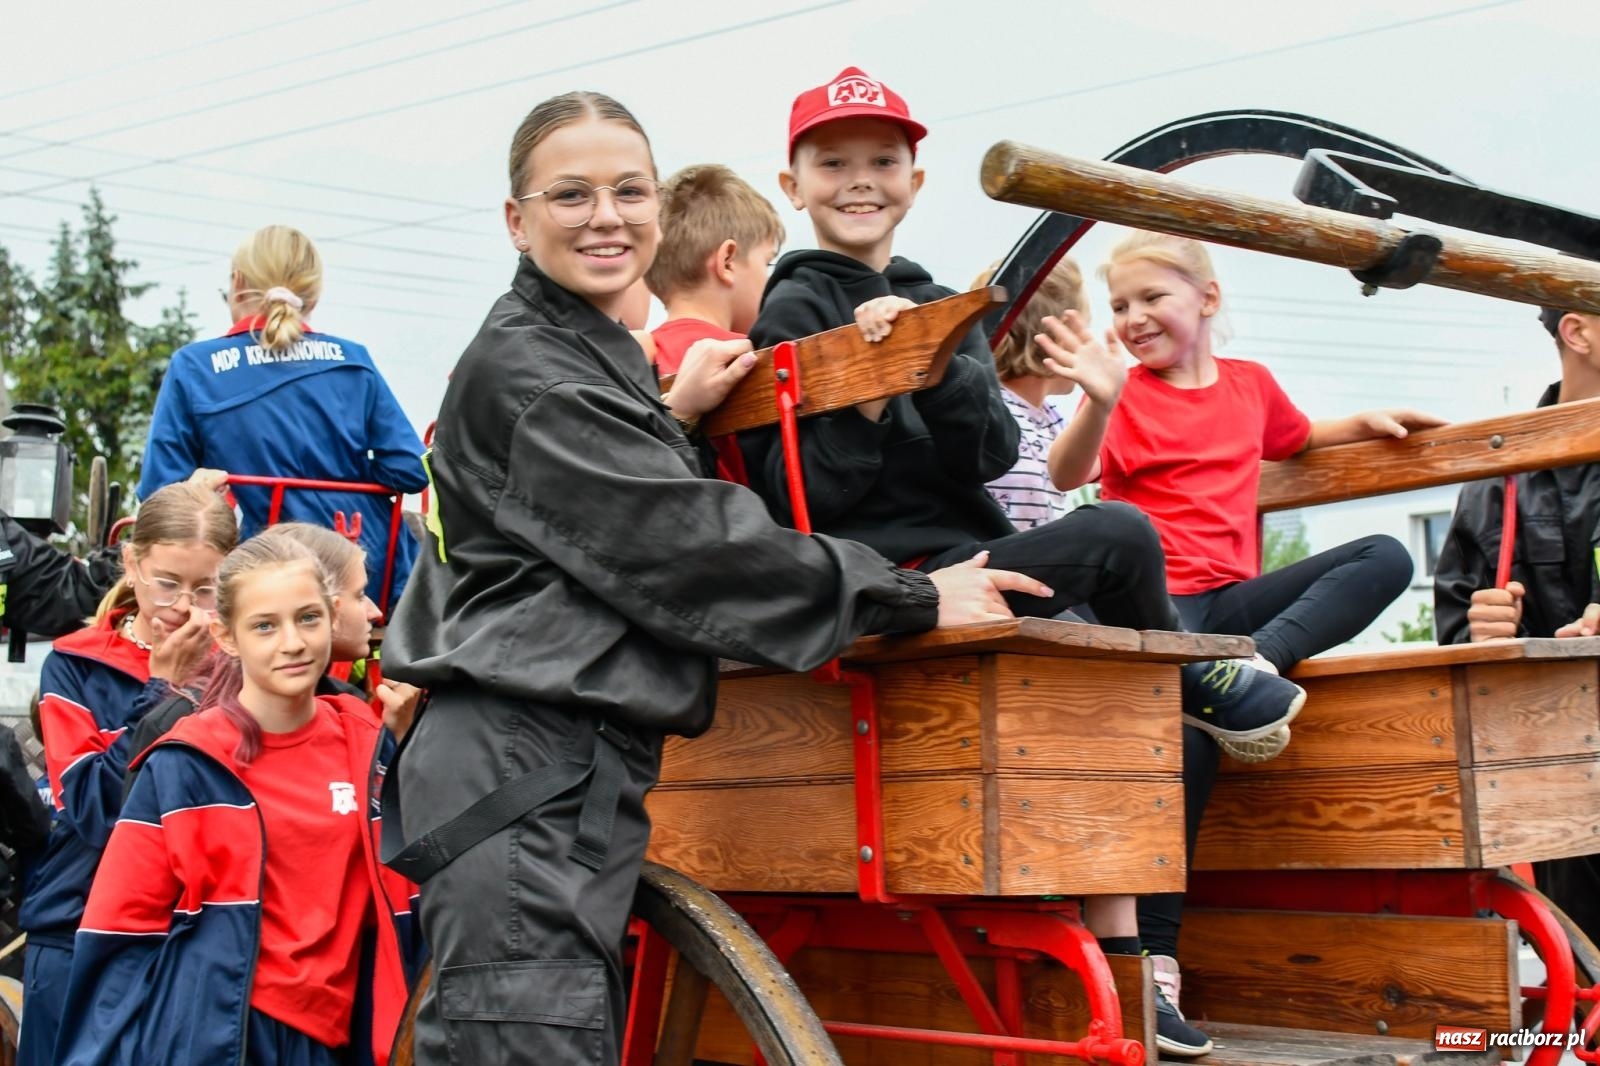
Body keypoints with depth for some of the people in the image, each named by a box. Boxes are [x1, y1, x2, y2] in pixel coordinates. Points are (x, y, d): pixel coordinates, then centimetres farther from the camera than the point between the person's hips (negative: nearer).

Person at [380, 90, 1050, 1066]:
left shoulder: (594, 359, 22)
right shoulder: (524, 366, -10)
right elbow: (684, 540, -17)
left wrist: (670, 418, 12)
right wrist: (917, 600, -13)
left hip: (580, 769, 10)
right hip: (525, 773, -10)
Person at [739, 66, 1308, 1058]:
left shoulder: (941, 307, 18)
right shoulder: (794, 311, -1)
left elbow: (996, 451, 1)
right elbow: (795, 498, -10)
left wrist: (932, 363, -15)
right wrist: (866, 397, -23)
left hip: (969, 562, 7)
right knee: (1120, 535, -22)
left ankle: (1120, 960, 1)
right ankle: (1196, 679, 9)